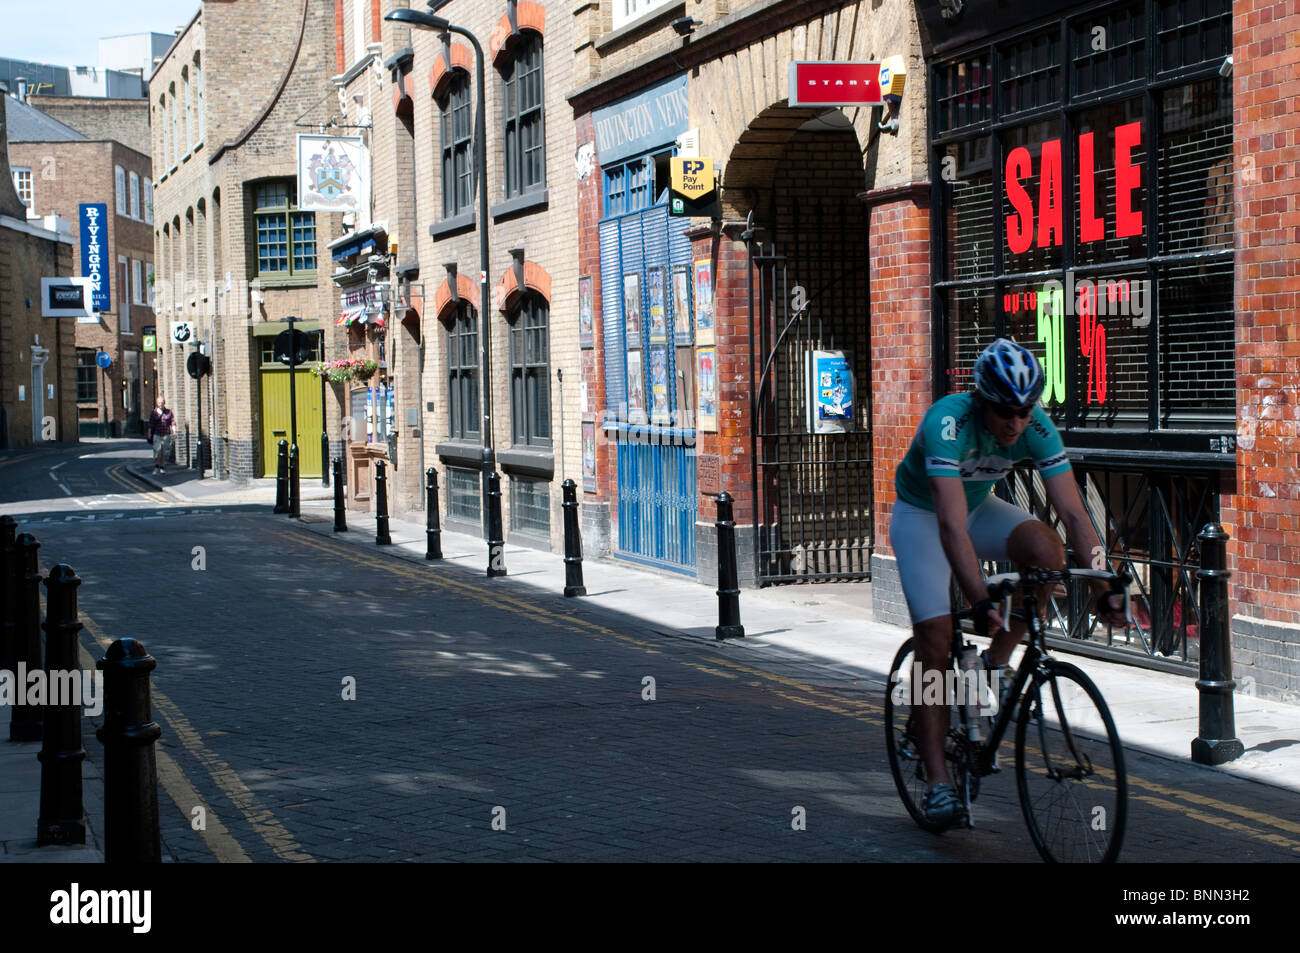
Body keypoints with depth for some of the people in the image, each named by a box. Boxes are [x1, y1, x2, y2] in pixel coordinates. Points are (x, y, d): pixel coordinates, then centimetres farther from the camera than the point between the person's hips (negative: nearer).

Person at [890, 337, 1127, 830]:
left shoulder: (1037, 427, -23)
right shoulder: (948, 422, -36)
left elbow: (1073, 513, -25)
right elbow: (952, 526, -45)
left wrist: (1103, 589, -35)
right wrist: (981, 601, -55)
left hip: (979, 507, 4)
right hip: (921, 516, -4)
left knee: (1047, 550, -26)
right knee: (935, 637, -14)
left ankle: (996, 666, -8)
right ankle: (938, 783, -9)